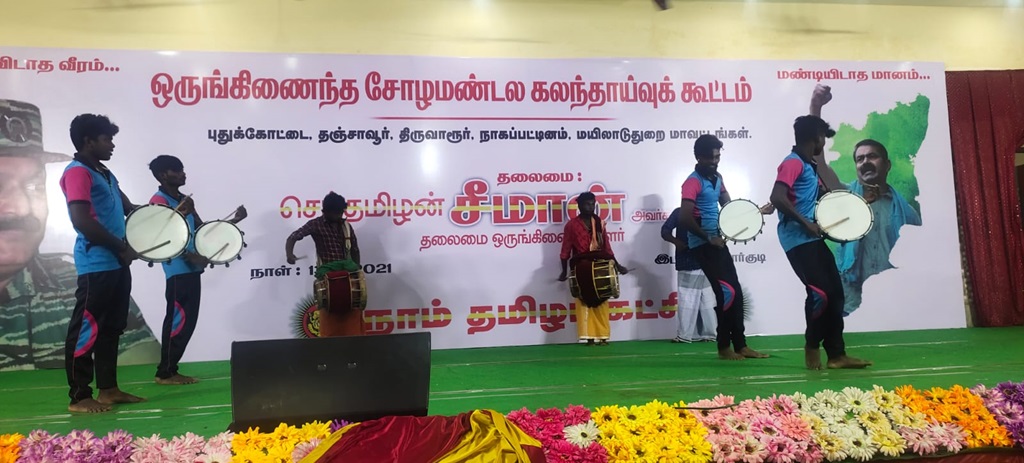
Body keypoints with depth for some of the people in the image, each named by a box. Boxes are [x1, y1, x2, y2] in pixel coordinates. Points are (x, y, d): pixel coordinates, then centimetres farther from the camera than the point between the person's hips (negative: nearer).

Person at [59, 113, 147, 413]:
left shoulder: (105, 174, 17)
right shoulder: (77, 172, -11)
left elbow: (127, 208, 28)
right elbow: (82, 221, -21)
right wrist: (122, 247, -14)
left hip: (116, 263, 10)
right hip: (96, 266, -9)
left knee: (111, 328, 13)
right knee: (87, 328, -3)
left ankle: (108, 389, 21)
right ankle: (80, 396, 5)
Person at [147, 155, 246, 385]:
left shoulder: (184, 200, 19)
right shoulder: (159, 200, -7)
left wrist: (234, 220, 13)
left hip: (192, 269, 9)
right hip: (178, 270, -9)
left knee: (188, 320, 10)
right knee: (178, 320, -7)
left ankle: (171, 369, 17)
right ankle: (165, 372, 2)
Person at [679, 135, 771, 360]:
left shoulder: (717, 178, 12)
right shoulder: (693, 182, -15)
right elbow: (685, 218, -24)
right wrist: (708, 238, -16)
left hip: (718, 242, 9)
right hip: (704, 245, -9)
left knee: (735, 292, 9)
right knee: (727, 292, -7)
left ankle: (740, 345, 18)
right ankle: (724, 347, 5)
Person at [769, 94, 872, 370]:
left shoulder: (809, 165, 19)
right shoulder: (793, 163, -12)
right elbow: (777, 197, -26)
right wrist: (806, 222, -22)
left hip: (814, 238, 10)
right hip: (799, 240, -10)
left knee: (835, 292, 7)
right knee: (820, 292, -12)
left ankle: (836, 354, 13)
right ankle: (812, 347, 8)